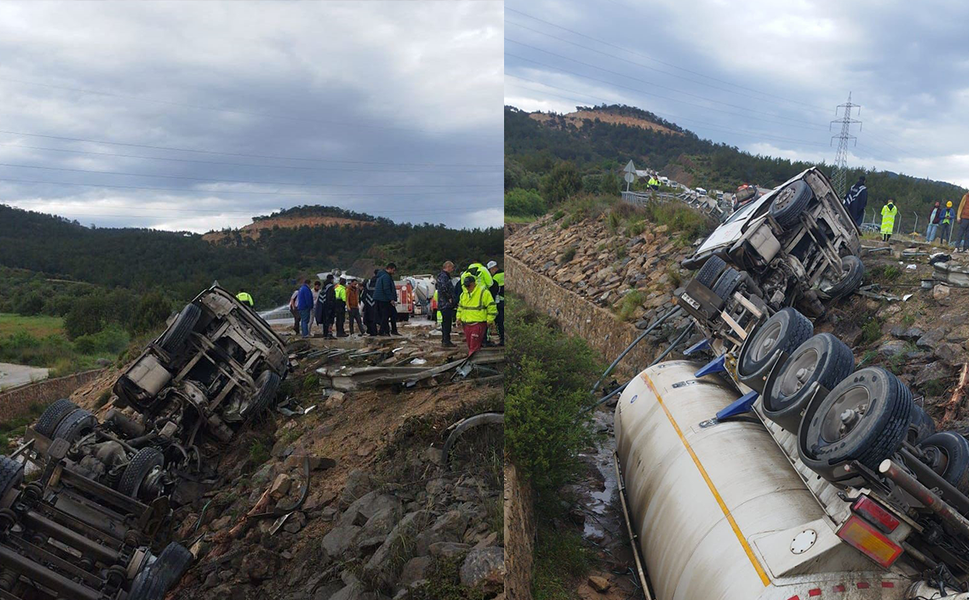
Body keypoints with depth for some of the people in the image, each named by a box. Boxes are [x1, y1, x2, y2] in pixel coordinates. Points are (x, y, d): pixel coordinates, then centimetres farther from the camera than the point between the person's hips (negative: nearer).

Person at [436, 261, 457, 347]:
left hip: (446, 305, 11)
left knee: (446, 323, 14)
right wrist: (449, 298, -18)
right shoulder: (443, 277, -14)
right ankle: (446, 341, -7)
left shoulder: (445, 276, 20)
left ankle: (444, 341, 20)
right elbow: (443, 288, -29)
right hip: (446, 304, -11)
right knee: (446, 323, -8)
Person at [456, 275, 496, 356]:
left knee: (474, 346, -12)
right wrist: (459, 318, 17)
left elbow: (492, 307, -9)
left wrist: (489, 320, -8)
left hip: (478, 324, -7)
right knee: (470, 345, 12)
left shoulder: (483, 292, -10)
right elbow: (460, 306, 26)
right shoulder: (464, 294, 12)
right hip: (466, 324, 7)